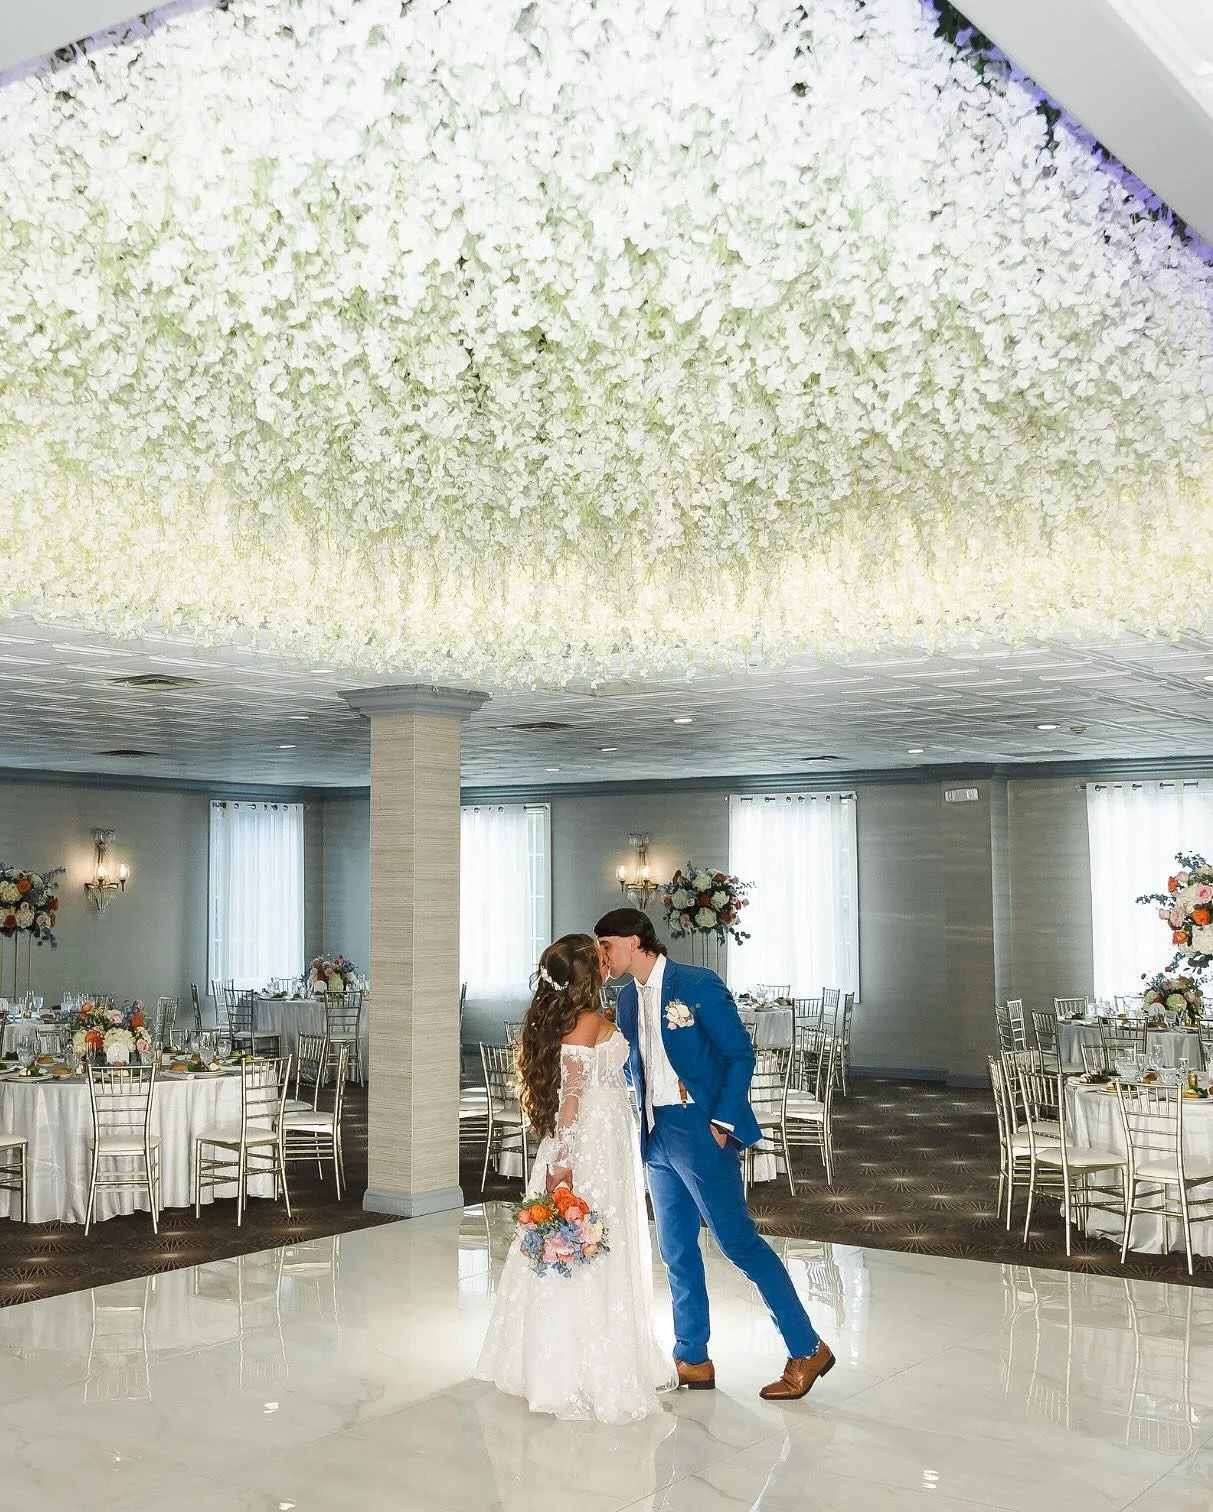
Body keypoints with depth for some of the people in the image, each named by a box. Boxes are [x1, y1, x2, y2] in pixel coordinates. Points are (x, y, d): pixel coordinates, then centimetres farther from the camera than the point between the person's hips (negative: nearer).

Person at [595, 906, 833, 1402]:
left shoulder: (698, 984, -11)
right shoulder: (628, 1000, 10)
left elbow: (741, 1054, -11)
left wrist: (722, 1123, -15)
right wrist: (642, 1121, 7)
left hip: (701, 1131, -7)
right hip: (656, 1136, 7)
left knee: (737, 1239, -5)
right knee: (676, 1250, 11)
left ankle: (807, 1349, 5)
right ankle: (692, 1361, 21)